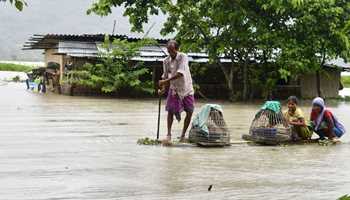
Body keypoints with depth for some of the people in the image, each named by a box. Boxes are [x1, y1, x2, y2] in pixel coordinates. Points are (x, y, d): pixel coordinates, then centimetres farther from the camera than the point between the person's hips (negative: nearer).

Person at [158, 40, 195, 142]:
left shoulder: (183, 57, -17)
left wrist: (166, 80, -35)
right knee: (170, 111, -11)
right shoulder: (166, 61, -4)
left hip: (186, 88, -2)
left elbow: (180, 73, -30)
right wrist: (163, 88, -11)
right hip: (174, 89, 2)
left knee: (189, 112, 0)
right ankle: (169, 134, -5)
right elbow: (165, 76, 5)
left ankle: (183, 134, 14)